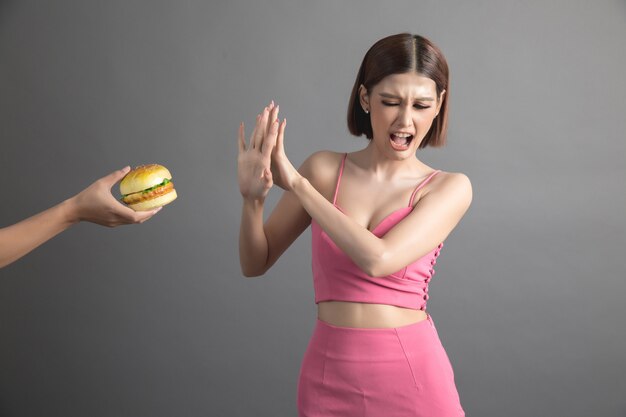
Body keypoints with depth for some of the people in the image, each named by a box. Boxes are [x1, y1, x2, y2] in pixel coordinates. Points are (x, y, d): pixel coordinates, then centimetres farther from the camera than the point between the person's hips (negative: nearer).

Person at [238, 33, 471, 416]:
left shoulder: (450, 187, -6)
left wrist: (295, 181, -15)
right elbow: (255, 264, 4)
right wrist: (253, 198, -15)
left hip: (411, 371, -2)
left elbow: (378, 259, -21)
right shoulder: (323, 169, -1)